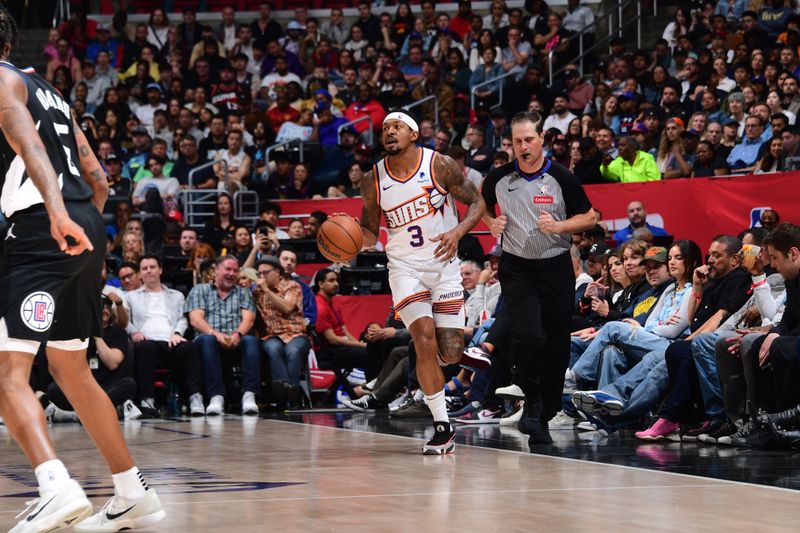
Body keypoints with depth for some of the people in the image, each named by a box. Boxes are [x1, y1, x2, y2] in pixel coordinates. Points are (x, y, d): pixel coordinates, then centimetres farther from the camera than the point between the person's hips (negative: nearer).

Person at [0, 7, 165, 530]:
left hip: (44, 230, -9)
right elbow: (98, 178, 24)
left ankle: (57, 486, -32)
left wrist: (57, 212, -34)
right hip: (88, 229, 9)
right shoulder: (49, 91, 26)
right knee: (71, 370, 20)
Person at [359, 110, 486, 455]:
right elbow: (369, 229, 9)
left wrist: (458, 232, -19)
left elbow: (476, 203, 0)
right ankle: (442, 429, -9)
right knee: (424, 339, -18)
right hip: (405, 267, 0)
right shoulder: (373, 180, -3)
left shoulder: (440, 165, -8)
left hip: (443, 264, 0)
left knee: (450, 354, -3)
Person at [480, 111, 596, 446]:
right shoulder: (499, 179, 0)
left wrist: (559, 226, -15)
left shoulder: (561, 178, -5)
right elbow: (482, 207, 20)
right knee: (528, 336, -21)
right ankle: (532, 404, -2)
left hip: (555, 267, 0)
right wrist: (492, 224, -2)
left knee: (556, 346, 3)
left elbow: (589, 217, 2)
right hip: (516, 268, 0)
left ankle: (545, 415, 17)